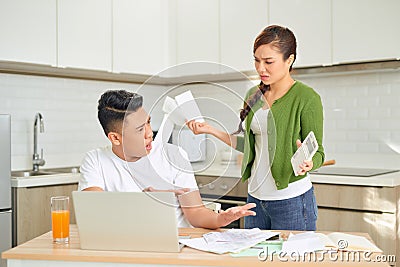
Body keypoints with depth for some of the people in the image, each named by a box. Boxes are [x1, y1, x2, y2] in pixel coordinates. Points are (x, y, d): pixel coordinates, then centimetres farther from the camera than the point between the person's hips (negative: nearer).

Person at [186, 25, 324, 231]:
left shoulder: (307, 98, -12)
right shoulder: (254, 95, 8)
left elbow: (318, 153, -9)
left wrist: (308, 162, -31)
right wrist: (211, 130, 11)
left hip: (292, 201, -6)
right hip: (255, 197, 6)